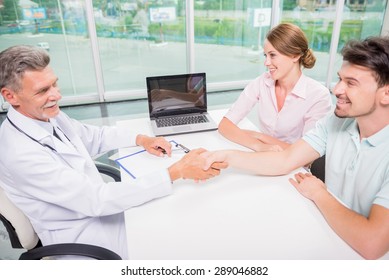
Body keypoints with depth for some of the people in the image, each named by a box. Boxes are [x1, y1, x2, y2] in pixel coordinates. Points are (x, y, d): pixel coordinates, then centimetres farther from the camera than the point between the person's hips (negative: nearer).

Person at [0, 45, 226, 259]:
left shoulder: (48, 116, -6)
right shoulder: (20, 154, -30)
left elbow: (95, 136, 10)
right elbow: (96, 200, -32)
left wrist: (141, 139, -6)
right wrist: (177, 172, -34)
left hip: (99, 203, 7)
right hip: (81, 237, -6)